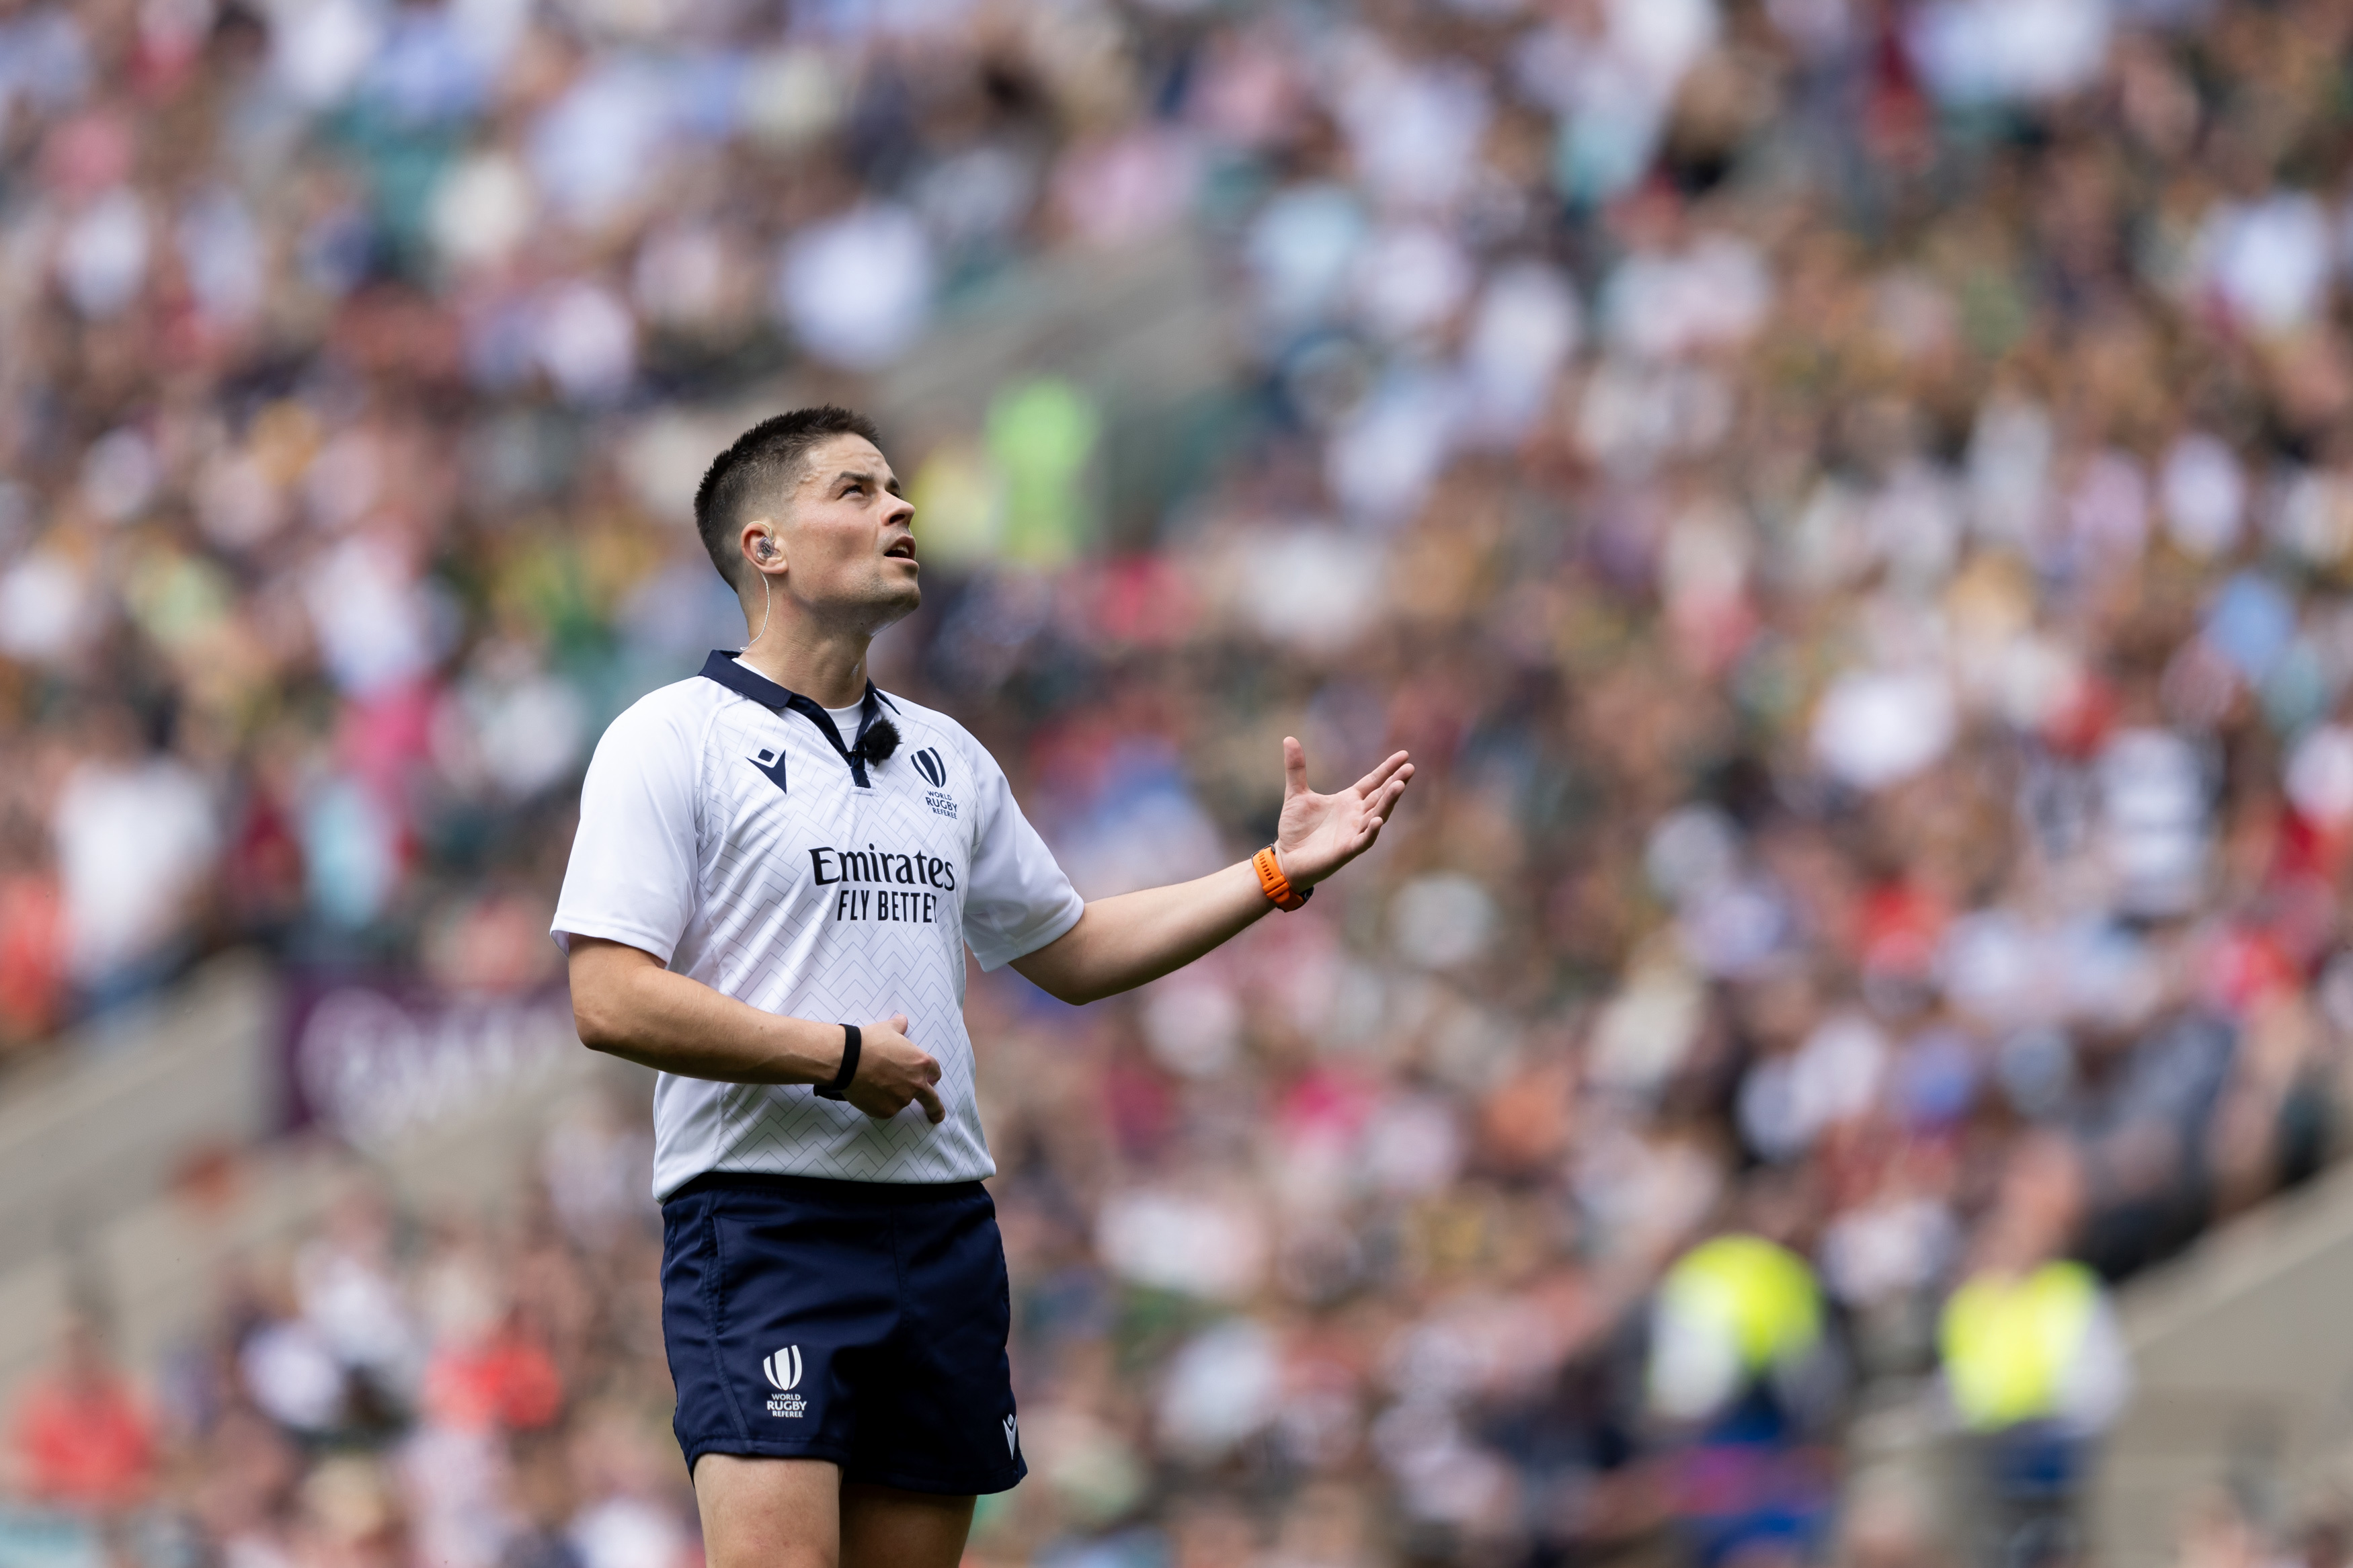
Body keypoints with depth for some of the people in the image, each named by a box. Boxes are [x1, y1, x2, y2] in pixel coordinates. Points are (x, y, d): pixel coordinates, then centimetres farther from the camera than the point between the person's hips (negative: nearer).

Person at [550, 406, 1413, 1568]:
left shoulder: (944, 757, 18)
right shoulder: (675, 742, -3)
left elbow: (1072, 951, 28)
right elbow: (609, 1001, -12)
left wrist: (1280, 872, 21)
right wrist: (840, 1055, -13)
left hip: (942, 1230, 7)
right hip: (765, 1221, -7)